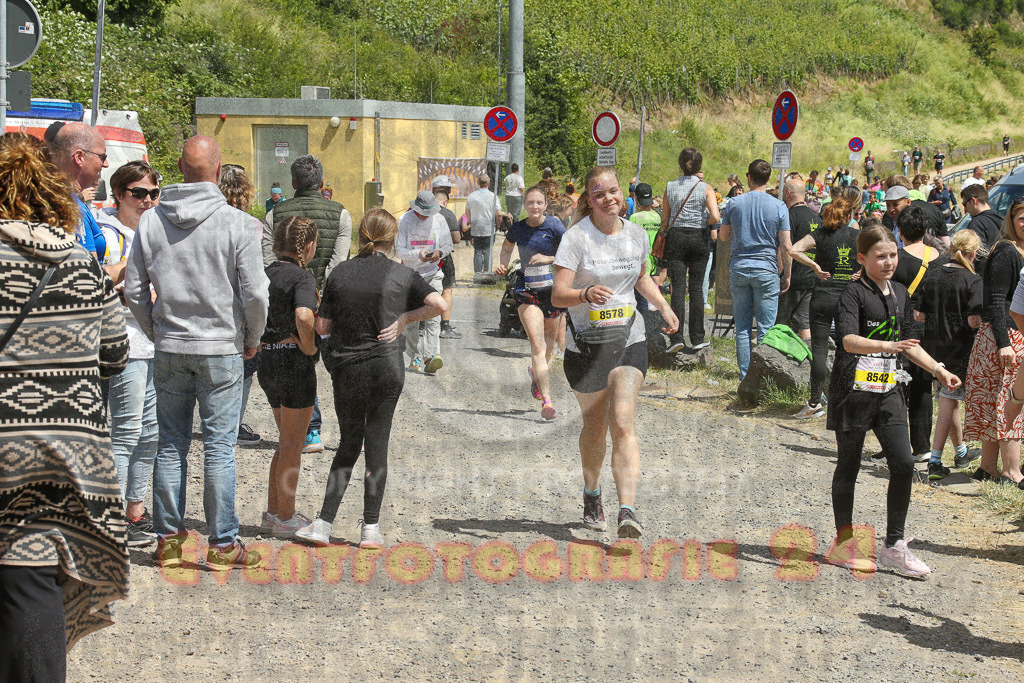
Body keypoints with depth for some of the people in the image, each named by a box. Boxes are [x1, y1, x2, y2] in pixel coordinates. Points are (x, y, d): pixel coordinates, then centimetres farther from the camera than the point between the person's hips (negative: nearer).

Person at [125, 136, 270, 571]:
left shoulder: (151, 221, -1)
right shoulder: (233, 222, -11)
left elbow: (134, 291, 3)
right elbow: (255, 293, -10)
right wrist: (252, 339, 6)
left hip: (168, 350, 3)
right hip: (221, 348, -3)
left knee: (171, 445, 11)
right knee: (219, 447, 3)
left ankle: (168, 539, 16)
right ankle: (223, 544, 7)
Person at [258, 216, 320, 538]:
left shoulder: (266, 274, 8)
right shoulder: (302, 277, -15)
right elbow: (303, 317, -32)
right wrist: (309, 347, -17)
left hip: (267, 363, 7)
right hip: (295, 364, -7)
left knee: (286, 442, 20)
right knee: (293, 445, 4)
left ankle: (272, 513, 24)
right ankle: (285, 519, 11)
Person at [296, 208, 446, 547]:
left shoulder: (340, 273, 0)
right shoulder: (401, 274, -3)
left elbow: (322, 326, 1)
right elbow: (439, 304, -11)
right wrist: (405, 318, 0)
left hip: (346, 369, 1)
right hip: (386, 367, -1)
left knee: (349, 444, 13)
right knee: (377, 443, 7)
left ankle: (323, 524, 6)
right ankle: (370, 528, 7)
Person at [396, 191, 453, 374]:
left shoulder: (439, 220, 3)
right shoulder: (405, 220, -4)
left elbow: (448, 245, 10)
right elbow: (399, 249, -5)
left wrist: (439, 252, -13)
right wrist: (417, 254, -23)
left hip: (432, 274, 0)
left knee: (432, 316, -13)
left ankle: (431, 356, -22)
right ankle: (415, 358, 13)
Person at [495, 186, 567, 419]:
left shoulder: (553, 226, -7)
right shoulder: (518, 228, 2)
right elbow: (507, 247, 24)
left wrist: (548, 259, -18)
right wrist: (503, 265, 7)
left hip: (552, 288, 0)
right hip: (526, 290, 0)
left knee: (549, 339, 18)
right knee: (537, 344, -12)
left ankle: (536, 371, 51)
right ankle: (546, 400, -19)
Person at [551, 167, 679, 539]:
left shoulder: (636, 235, 5)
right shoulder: (576, 237, -9)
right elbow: (558, 295, -18)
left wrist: (663, 305, 10)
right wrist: (586, 294, -37)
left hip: (629, 341, 2)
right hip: (586, 345, -1)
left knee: (623, 423, -16)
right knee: (595, 427, 14)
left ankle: (628, 511, -25)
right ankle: (592, 495, 41)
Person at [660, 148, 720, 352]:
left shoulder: (670, 187, 1)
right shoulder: (705, 188, -4)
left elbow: (665, 220, 5)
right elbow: (715, 217, -15)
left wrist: (664, 234, 20)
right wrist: (703, 223, 5)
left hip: (676, 237, 0)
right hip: (699, 238, 0)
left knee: (678, 287, -1)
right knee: (696, 287, 7)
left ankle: (677, 336, -12)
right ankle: (697, 338, 8)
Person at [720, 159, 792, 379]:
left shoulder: (735, 203, 1)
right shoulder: (779, 207, -4)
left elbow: (723, 236, 13)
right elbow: (785, 247, -5)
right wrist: (786, 275, 4)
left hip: (739, 268, 2)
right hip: (766, 270, -2)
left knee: (742, 328, 7)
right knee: (765, 329, 2)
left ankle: (745, 378, 7)